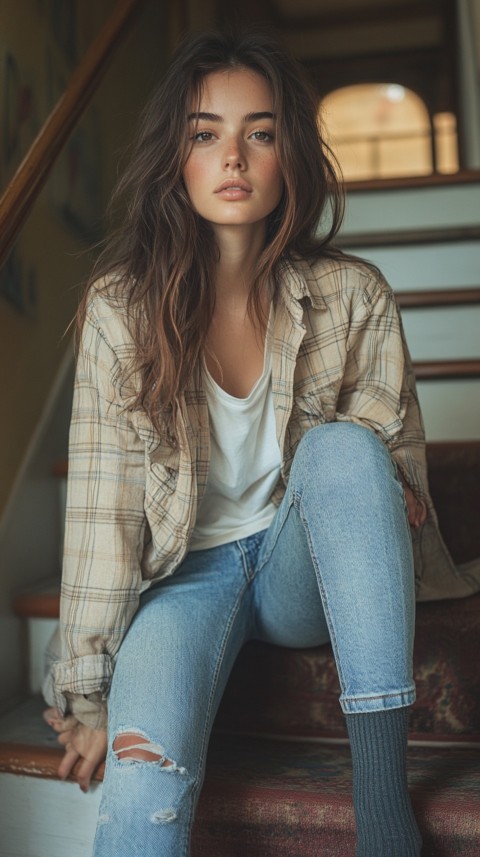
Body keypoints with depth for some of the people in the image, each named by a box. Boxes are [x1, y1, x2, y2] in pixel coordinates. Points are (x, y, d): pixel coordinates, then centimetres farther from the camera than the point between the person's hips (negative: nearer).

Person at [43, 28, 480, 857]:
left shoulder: (353, 298, -8)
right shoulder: (123, 306, -11)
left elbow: (395, 462, 4)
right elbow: (102, 506, -12)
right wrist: (87, 693, -11)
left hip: (305, 571, 2)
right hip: (186, 572, -1)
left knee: (343, 446, -31)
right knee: (143, 788, -29)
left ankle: (382, 787, -26)